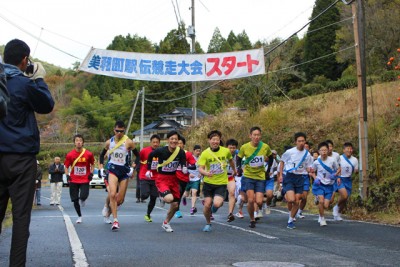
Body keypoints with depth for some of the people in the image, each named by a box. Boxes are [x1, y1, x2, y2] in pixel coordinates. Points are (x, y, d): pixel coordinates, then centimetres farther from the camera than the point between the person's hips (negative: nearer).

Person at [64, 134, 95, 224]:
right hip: (73, 180, 1)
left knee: (83, 196, -19)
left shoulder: (88, 154, -7)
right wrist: (67, 175, -10)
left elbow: (92, 164, 10)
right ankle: (79, 216, 23)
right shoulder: (70, 155, -6)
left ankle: (83, 199, 21)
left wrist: (91, 173, -3)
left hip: (85, 180, -1)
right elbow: (66, 167, 5)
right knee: (75, 200, 3)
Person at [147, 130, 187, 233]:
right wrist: (149, 169, 6)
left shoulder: (181, 152, -12)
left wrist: (184, 168, -24)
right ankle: (162, 197, 9)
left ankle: (166, 223, 33)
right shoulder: (161, 151, -17)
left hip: (173, 179, 4)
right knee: (169, 198, -29)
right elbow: (150, 156, 2)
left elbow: (183, 163, -1)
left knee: (175, 205, 8)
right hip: (161, 179, -4)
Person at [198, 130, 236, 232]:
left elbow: (230, 160, 18)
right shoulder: (205, 153, -9)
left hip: (221, 183, 0)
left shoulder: (226, 151, -4)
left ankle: (219, 203, 20)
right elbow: (200, 168, -14)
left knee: (216, 204, -19)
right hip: (208, 182, 0)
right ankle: (208, 224, 25)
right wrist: (206, 173, -35)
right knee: (207, 205, -2)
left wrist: (234, 170, 33)